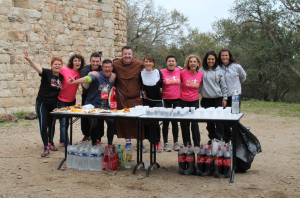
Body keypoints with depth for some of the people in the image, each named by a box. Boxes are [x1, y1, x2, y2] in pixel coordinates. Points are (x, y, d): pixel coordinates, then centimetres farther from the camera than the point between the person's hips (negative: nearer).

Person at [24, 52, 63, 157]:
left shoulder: (61, 77, 2)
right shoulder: (47, 73, -12)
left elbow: (63, 89, 21)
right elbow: (37, 68, -32)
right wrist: (29, 60, -49)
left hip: (54, 104, 4)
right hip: (42, 103, -4)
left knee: (52, 124, 17)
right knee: (43, 125, -9)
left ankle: (51, 143, 37)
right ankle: (46, 147, -1)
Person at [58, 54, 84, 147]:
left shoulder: (80, 72, -3)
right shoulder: (64, 70, -15)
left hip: (72, 100, 5)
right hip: (62, 100, -5)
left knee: (67, 122, 17)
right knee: (63, 122, -7)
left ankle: (62, 141, 33)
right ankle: (67, 144, -1)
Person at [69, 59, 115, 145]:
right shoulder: (97, 75, -14)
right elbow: (87, 79, -32)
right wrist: (75, 81, -51)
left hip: (104, 106, 3)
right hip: (92, 105, -3)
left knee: (112, 122, -12)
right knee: (94, 125, -8)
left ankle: (110, 144, 7)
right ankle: (93, 143, 19)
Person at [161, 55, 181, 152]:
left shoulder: (179, 71, 1)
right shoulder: (162, 72, -5)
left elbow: (182, 82, 18)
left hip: (177, 100, 2)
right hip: (166, 100, -1)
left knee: (175, 122, 9)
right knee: (165, 122, 4)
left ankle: (176, 142, 20)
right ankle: (165, 143, 14)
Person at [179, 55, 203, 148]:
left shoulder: (201, 74, -3)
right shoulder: (183, 73, -9)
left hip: (195, 101, 1)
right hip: (183, 101, 0)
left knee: (194, 123, -4)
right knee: (184, 123, 5)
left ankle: (197, 145, 9)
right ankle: (186, 144, 22)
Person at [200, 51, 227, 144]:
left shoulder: (219, 71, 5)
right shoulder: (201, 70, 5)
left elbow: (223, 85, 6)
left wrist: (225, 98, 2)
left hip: (218, 98, -1)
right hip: (206, 99, 1)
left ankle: (219, 138, 1)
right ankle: (211, 137, 21)